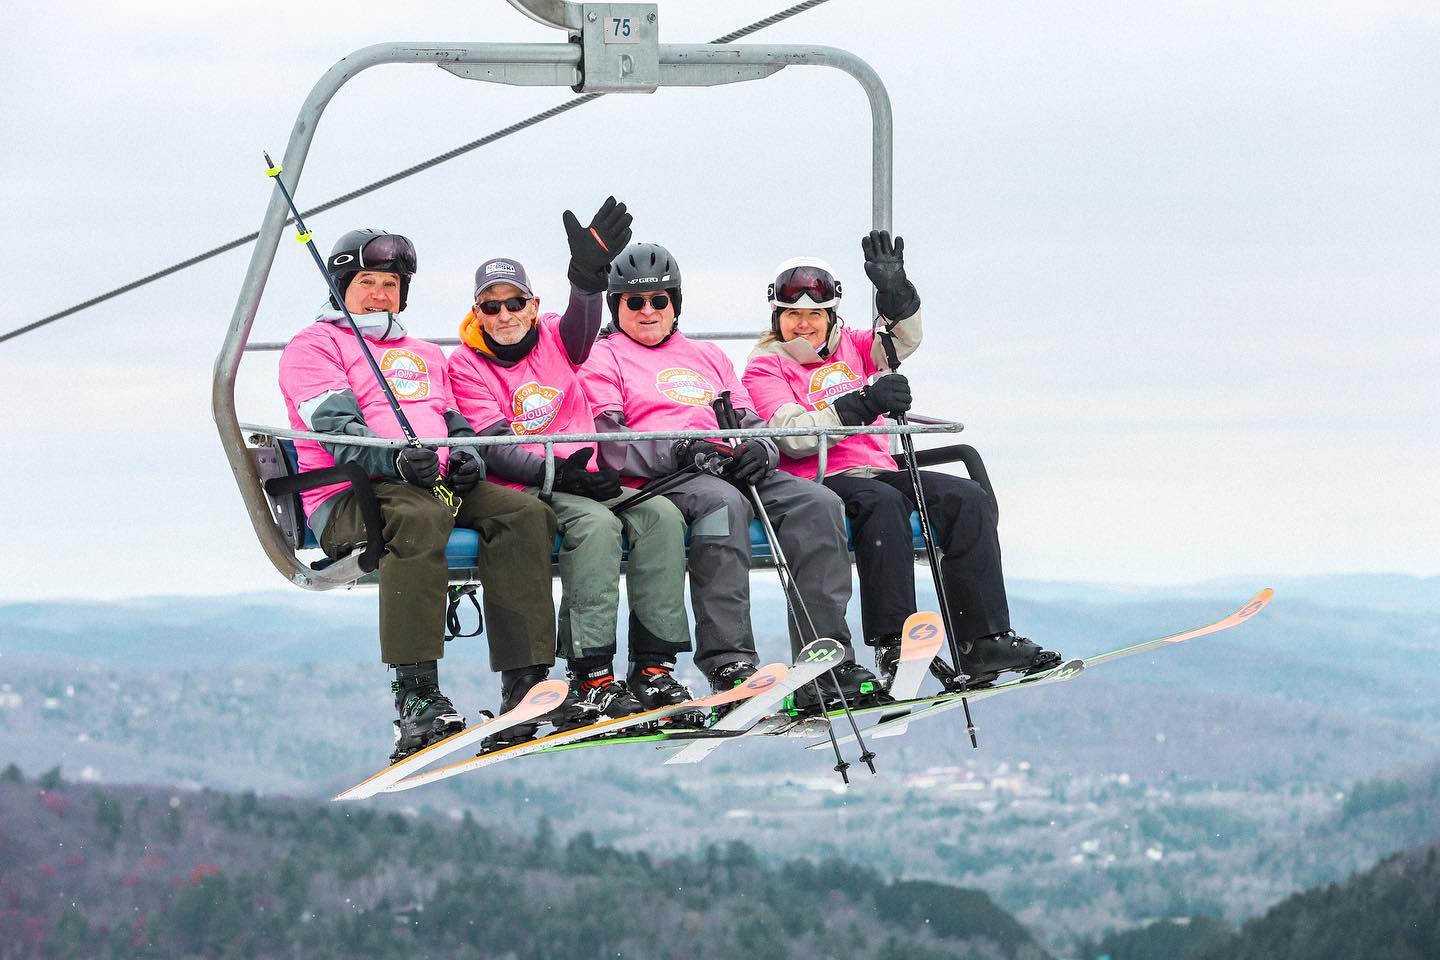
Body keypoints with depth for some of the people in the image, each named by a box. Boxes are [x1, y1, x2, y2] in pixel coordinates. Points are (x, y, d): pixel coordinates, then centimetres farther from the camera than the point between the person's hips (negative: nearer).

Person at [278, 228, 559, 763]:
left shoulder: (425, 356, 33)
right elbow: (335, 427, -6)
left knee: (525, 515, -22)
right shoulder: (313, 346, 10)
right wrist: (395, 461, -25)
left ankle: (525, 684, -30)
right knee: (419, 518, -40)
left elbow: (454, 419, 28)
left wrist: (467, 456, 2)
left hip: (438, 483, 6)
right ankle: (416, 695, -47)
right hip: (350, 495, -6)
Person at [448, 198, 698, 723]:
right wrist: (557, 472, -26)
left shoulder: (554, 339, 12)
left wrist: (589, 275, -37)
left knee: (660, 515, -21)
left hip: (585, 478, 5)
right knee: (595, 523, -33)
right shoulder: (466, 365, 2)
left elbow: (582, 324, -14)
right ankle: (591, 675, -36)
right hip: (520, 491, -5)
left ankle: (653, 666, -23)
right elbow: (494, 448, -10)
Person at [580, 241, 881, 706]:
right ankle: (727, 663, -46)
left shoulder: (707, 356, 31)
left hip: (731, 468, 6)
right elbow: (608, 443, -2)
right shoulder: (603, 359, 13)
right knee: (723, 502, -39)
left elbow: (749, 420, 23)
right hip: (657, 478, -6)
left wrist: (759, 448, -2)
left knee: (818, 503, -21)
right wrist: (679, 451, -18)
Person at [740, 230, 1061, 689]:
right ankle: (893, 646, -42)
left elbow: (902, 339, 4)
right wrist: (864, 403, -19)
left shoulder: (850, 348, 22)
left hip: (879, 471, 6)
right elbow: (793, 436, -11)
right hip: (817, 481, -6)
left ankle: (984, 641, -24)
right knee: (882, 503, -37)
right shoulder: (765, 366, 5)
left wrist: (894, 291, -15)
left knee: (968, 497, -16)